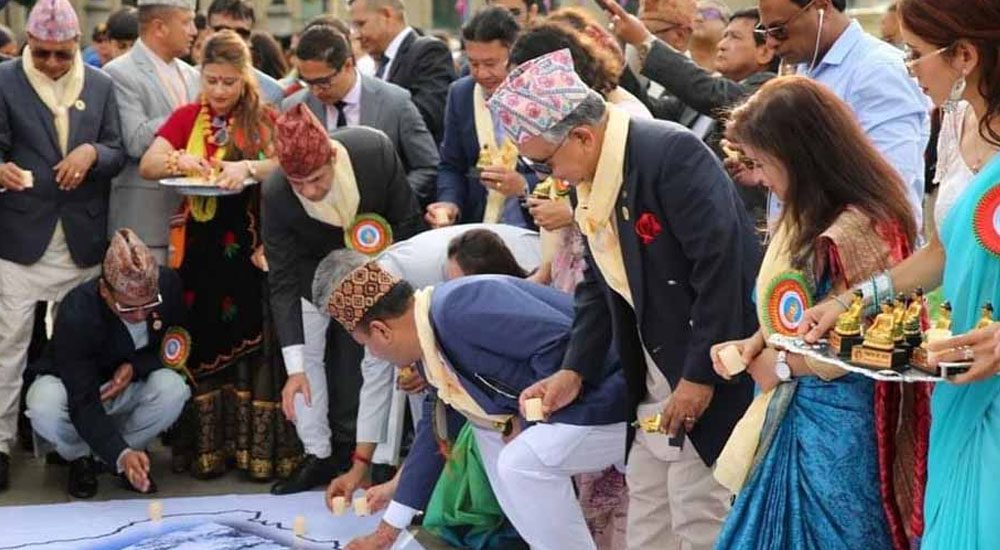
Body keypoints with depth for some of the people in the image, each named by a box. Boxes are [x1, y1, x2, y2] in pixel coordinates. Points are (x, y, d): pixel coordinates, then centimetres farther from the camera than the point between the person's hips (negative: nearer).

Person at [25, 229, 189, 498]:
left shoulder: (168, 284, -23)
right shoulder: (76, 313, -35)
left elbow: (176, 351, -7)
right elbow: (83, 403, -38)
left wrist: (135, 367, -27)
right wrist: (121, 455, -52)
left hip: (129, 385, 2)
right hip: (74, 386, -2)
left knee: (173, 388, -30)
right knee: (45, 408, -36)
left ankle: (133, 446, 0)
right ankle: (79, 457, -1)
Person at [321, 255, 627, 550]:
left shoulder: (459, 309, -23)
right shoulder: (431, 351, 10)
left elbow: (559, 339, -31)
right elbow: (433, 436, 21)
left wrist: (528, 421, -16)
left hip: (615, 406, -10)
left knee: (520, 462, -23)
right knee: (487, 426, 16)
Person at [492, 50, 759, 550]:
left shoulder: (672, 153, -22)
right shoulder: (590, 176, 6)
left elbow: (721, 262, -24)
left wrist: (700, 376, -21)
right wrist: (573, 371, 3)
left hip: (708, 372, -9)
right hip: (653, 373, 9)